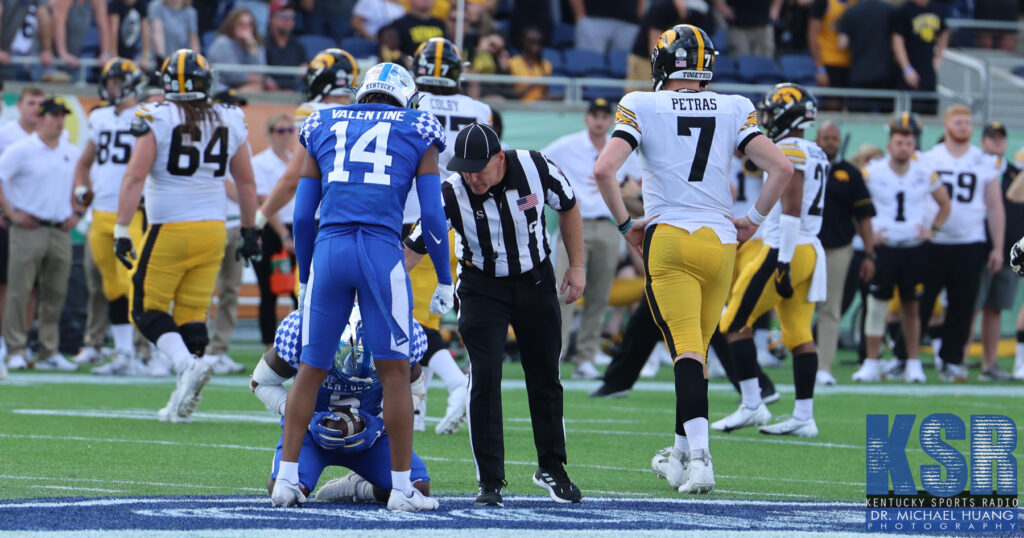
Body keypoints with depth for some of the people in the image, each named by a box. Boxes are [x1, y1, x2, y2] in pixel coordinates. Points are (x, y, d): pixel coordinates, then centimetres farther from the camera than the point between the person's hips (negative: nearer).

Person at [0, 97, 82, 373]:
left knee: (56, 294, 6)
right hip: (28, 229, -5)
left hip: (61, 232, 5)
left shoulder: (73, 153, 12)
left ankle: (50, 353, 11)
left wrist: (77, 212, 13)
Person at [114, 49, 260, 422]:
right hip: (212, 230, 4)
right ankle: (183, 403, 4)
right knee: (193, 314, 9)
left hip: (170, 230, -4)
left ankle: (188, 363, -20)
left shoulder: (156, 120, -8)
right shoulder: (228, 122, 6)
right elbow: (246, 183, 14)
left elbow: (135, 176, -14)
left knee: (147, 308, 4)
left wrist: (122, 230, -12)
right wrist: (249, 231, 24)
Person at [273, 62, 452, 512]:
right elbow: (432, 213, 5)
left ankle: (287, 479, 10)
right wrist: (444, 280, 12)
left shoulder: (323, 129, 18)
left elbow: (303, 215, 15)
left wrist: (305, 279, 24)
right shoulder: (416, 133, 12)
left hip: (328, 251, 2)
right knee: (395, 372, 4)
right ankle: (402, 488, 5)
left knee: (311, 370, 12)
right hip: (382, 252, -2)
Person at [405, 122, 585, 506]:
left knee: (545, 377, 8)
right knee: (485, 378, -13)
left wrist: (576, 266, -1)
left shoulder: (535, 168, -20)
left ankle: (552, 469, 26)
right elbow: (413, 247, -22)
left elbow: (568, 208, -1)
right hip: (483, 287, -2)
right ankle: (490, 481, -6)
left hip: (536, 283, 2)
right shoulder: (451, 195, -24)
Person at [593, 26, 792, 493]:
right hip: (720, 240, 3)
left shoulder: (642, 107, -1)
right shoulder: (733, 110, 7)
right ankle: (681, 455, 26)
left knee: (685, 349, -9)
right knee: (696, 349, 16)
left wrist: (625, 225, 1)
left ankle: (700, 455, -26)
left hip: (667, 238, -3)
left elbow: (603, 170, -12)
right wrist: (752, 222, 12)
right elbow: (781, 168, 1)